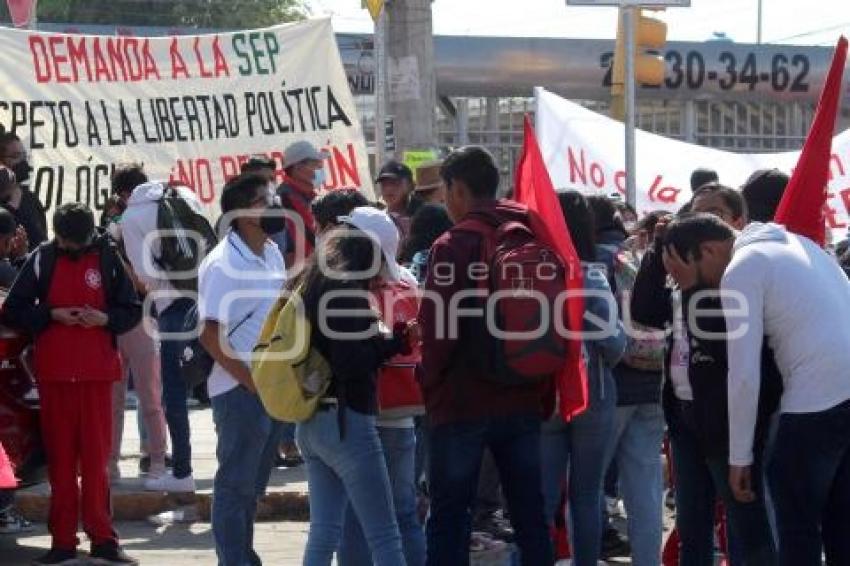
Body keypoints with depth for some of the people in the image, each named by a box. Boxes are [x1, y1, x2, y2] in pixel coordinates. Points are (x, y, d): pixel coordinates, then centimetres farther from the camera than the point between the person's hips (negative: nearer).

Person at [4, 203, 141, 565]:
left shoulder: (107, 258, 1)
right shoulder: (41, 259, 2)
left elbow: (132, 310, 7)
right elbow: (13, 310, 3)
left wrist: (105, 318, -12)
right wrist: (52, 315, -10)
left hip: (97, 371, 0)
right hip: (54, 372, 1)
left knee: (96, 456, 1)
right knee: (60, 457, 4)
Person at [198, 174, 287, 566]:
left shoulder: (272, 254, 9)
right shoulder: (224, 265, -16)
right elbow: (210, 333, -19)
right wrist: (250, 380, -18)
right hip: (240, 390, -8)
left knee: (253, 485, 17)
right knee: (235, 486, 0)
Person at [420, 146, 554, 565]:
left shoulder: (454, 245, -13)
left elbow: (436, 327, -15)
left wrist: (430, 385, 1)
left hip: (463, 403, -5)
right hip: (524, 401, 6)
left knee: (449, 515, 2)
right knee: (530, 514, 10)